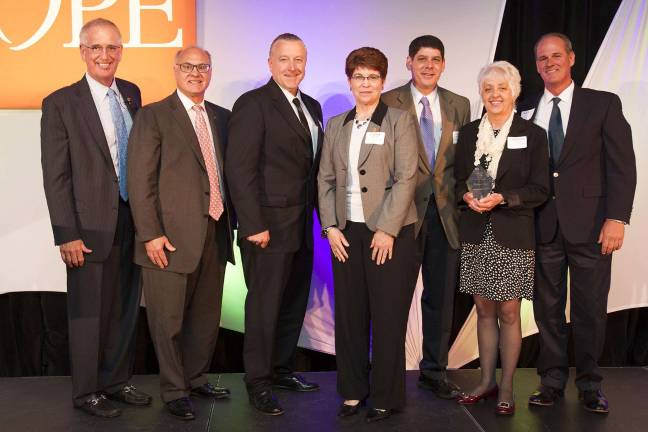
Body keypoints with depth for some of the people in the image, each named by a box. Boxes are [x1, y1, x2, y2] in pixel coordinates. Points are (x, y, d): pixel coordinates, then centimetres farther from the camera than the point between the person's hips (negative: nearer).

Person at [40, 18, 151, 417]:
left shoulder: (132, 94, 8)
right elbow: (55, 177, -9)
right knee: (89, 312, 7)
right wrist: (67, 235, -13)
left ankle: (117, 380, 31)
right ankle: (87, 391, 24)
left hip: (133, 221, 5)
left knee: (126, 308, 15)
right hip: (91, 226, -5)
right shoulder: (61, 103, -8)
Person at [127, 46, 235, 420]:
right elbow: (140, 180, -8)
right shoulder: (153, 116, -3)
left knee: (207, 316, 15)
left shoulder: (222, 117, 13)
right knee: (169, 319, 4)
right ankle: (174, 390, 20)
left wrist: (232, 221, 9)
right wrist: (151, 234, -14)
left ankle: (196, 378, 32)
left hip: (215, 232, 5)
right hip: (172, 236, -5)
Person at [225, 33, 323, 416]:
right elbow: (240, 169, -15)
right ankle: (258, 383, 17)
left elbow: (315, 166, 14)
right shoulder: (253, 104, -9)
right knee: (264, 306, 3)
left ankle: (282, 370, 30)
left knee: (294, 305, 15)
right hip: (269, 226, -7)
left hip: (302, 226, 7)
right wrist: (254, 225, -19)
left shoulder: (312, 107, 14)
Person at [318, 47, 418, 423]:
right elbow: (326, 179, 12)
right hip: (346, 233, 4)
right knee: (349, 315, 8)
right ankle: (353, 391, 22)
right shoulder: (336, 125, 13)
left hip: (390, 233, -4)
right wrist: (330, 226, 0)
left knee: (388, 318, 1)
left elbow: (406, 178, -8)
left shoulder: (400, 121, 0)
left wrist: (387, 230, -14)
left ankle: (386, 396, 14)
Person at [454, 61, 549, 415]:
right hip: (475, 234, 3)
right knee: (483, 310, 10)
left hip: (512, 235, -3)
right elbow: (457, 180, 12)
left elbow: (540, 190, -4)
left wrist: (501, 198, -18)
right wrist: (468, 196, -10)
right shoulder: (468, 133, 9)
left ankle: (506, 388, 15)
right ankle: (487, 381, 23)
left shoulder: (532, 134, -1)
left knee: (508, 312, 2)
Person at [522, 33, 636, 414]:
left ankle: (590, 383, 21)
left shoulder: (603, 104, 2)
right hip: (542, 225, 2)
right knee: (548, 308, 8)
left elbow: (622, 165, -3)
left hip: (589, 225, -2)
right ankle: (553, 380, 21)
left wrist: (616, 218, -11)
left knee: (590, 310, 5)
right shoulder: (526, 111, 9)